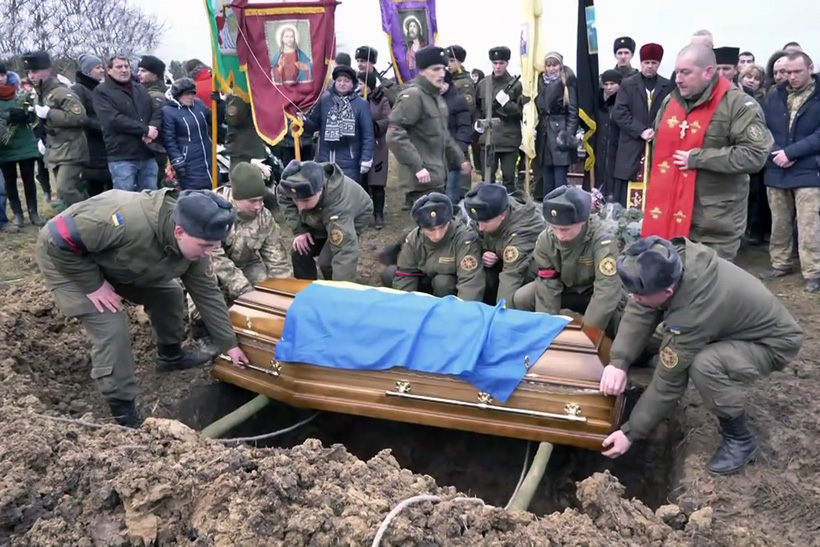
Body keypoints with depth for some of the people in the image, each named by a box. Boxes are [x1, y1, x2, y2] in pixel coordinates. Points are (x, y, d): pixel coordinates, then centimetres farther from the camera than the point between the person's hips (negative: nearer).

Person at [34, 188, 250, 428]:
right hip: (64, 256, -7)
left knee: (168, 293, 6)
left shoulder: (193, 244, -18)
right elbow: (58, 238, -35)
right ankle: (125, 417, -6)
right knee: (111, 328, -18)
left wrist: (229, 344, -2)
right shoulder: (126, 221, -44)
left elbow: (208, 293, -6)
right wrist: (93, 285, -28)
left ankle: (171, 355, 32)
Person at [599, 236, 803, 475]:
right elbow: (638, 312, -15)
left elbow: (668, 382, -31)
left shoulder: (694, 312, -40)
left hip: (772, 341, -8)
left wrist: (630, 433, -23)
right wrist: (618, 362, -29)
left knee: (703, 365, -33)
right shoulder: (672, 262, -24)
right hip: (738, 323, 8)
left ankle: (740, 439, -10)